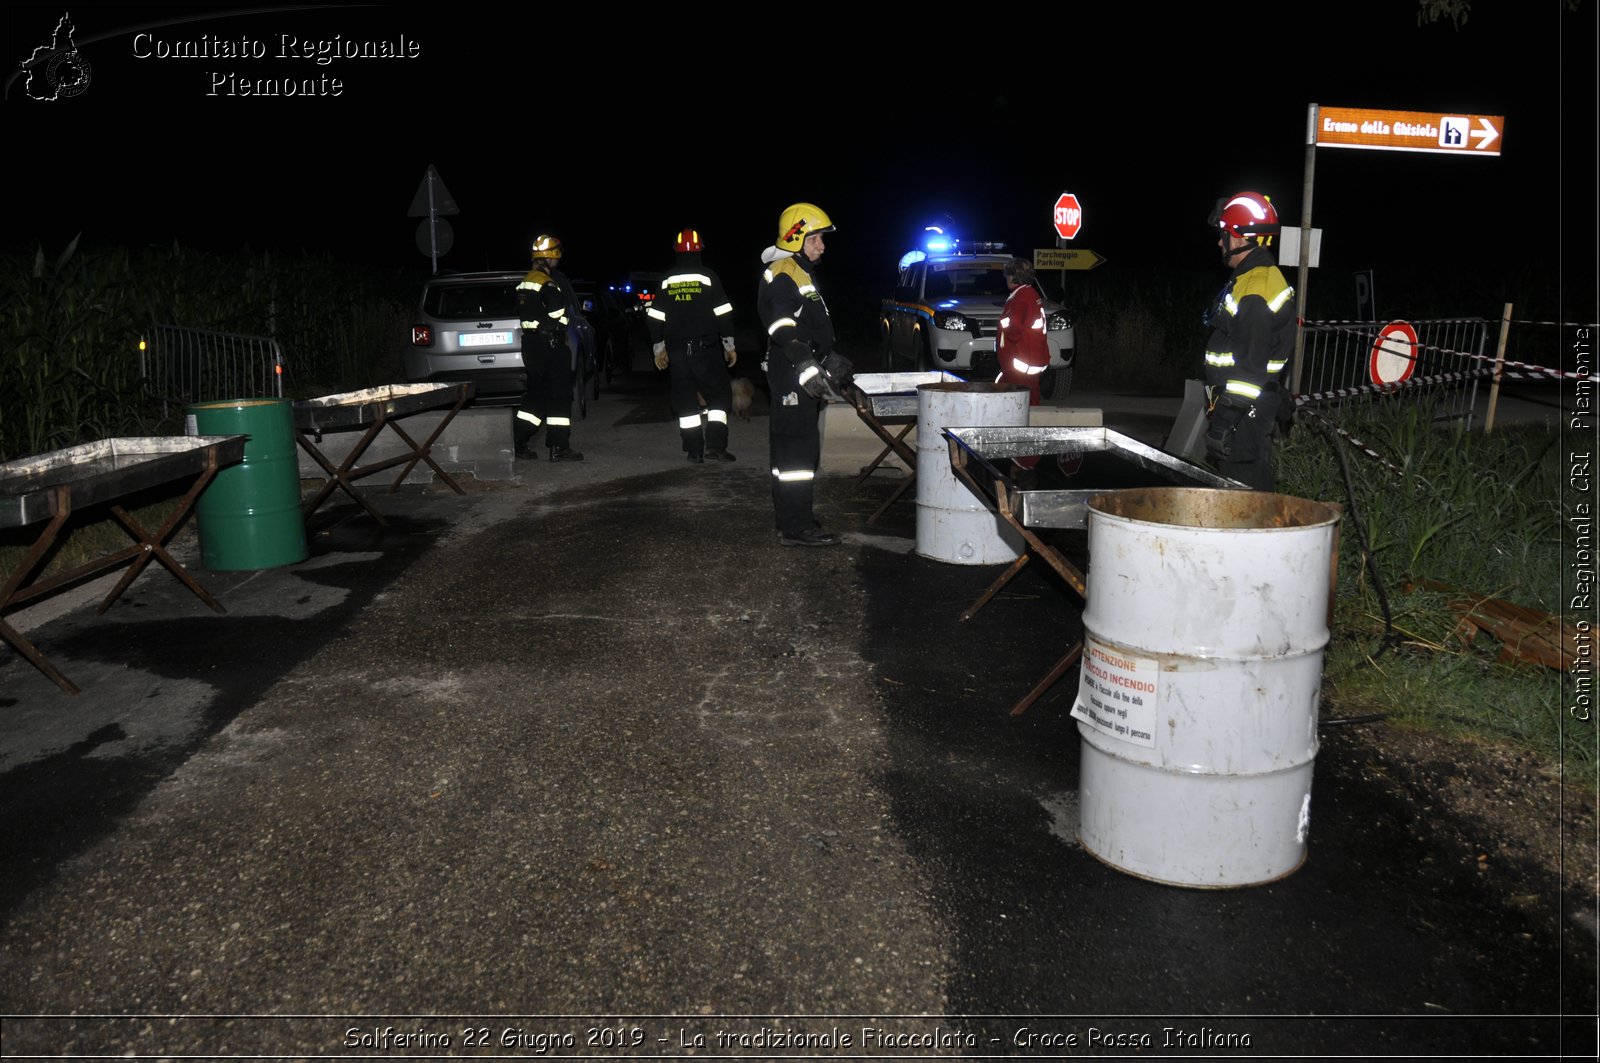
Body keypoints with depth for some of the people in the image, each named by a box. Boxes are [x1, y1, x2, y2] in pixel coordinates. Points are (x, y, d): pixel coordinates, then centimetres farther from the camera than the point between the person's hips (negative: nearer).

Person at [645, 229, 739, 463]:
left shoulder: (667, 280, 6)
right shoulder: (708, 277, -5)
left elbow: (654, 318, 8)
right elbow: (723, 314, -6)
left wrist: (658, 349, 17)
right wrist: (729, 345, 2)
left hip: (677, 351, 3)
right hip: (705, 347, -3)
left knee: (685, 400, 8)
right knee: (719, 394, 5)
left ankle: (694, 450, 7)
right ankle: (714, 446, -7)